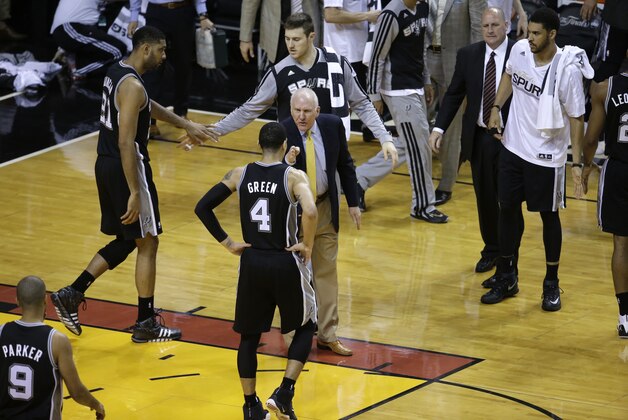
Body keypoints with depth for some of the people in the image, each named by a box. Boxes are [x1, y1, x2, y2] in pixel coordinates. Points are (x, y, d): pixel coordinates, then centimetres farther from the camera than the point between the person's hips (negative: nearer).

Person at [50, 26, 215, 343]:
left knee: (126, 241, 20)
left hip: (107, 165, 9)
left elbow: (148, 106, 27)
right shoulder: (133, 86, -21)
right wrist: (135, 193, -25)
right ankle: (146, 324, 11)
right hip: (126, 168, -9)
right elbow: (126, 143, -25)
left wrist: (186, 125, 32)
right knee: (147, 244, 3)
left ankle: (72, 295, 14)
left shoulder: (116, 72, 9)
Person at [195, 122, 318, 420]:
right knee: (305, 327, 18)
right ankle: (284, 393, 3)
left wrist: (227, 243, 4)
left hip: (251, 263, 3)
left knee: (249, 336, 17)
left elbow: (202, 208, -1)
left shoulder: (239, 175, 1)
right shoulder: (294, 176, -9)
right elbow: (310, 212, -27)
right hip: (286, 264, -3)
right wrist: (308, 246, -11)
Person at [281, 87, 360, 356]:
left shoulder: (332, 125, -8)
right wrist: (286, 162, -44)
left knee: (327, 271, 11)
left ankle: (327, 335, 20)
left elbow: (345, 165, 6)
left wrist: (352, 202, 7)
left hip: (325, 208, 4)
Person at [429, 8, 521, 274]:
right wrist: (439, 128, -3)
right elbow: (454, 95, 7)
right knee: (485, 199, 11)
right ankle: (491, 250, 27)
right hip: (479, 138, 3)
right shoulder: (468, 55, 2)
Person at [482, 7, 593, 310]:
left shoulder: (568, 69, -22)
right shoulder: (519, 50, -8)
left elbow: (576, 117, -14)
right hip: (513, 147, 5)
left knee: (548, 215, 7)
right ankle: (506, 278, 26)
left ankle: (551, 284, 21)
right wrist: (496, 108, 9)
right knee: (507, 209, 12)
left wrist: (577, 162, -15)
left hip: (546, 156, -5)